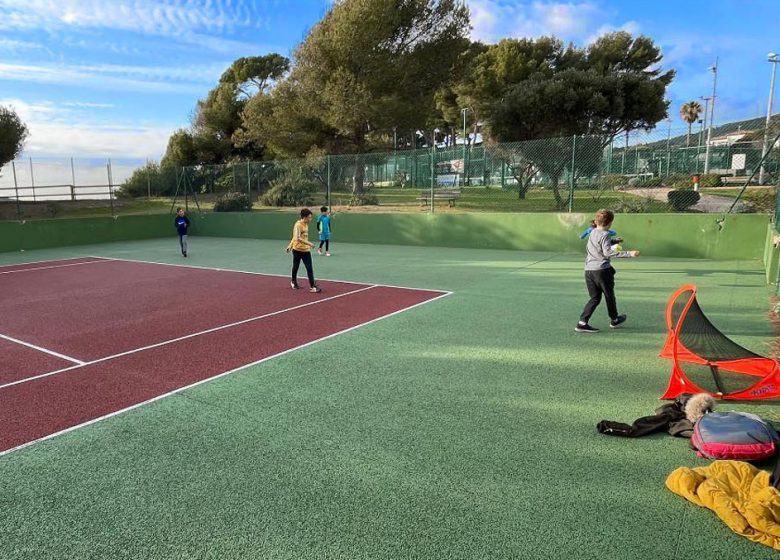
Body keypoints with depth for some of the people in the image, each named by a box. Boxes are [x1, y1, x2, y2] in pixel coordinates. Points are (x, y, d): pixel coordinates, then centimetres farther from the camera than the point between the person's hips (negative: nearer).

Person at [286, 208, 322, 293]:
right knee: (295, 267, 15)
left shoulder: (306, 224, 7)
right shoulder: (298, 225, -18)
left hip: (306, 250, 6)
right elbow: (297, 238, -30)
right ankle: (293, 282, 37)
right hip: (297, 249, -6)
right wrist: (308, 243, -34)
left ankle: (312, 286, 1)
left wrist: (290, 245, 20)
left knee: (310, 268, -4)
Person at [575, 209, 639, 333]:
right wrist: (629, 253, -29)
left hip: (589, 270, 7)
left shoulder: (593, 233, 13)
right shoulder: (605, 235, -12)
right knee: (609, 296, 15)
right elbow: (607, 252, -25)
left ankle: (582, 323, -3)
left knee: (595, 298, 10)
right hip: (602, 270, -7)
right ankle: (614, 320, 34)